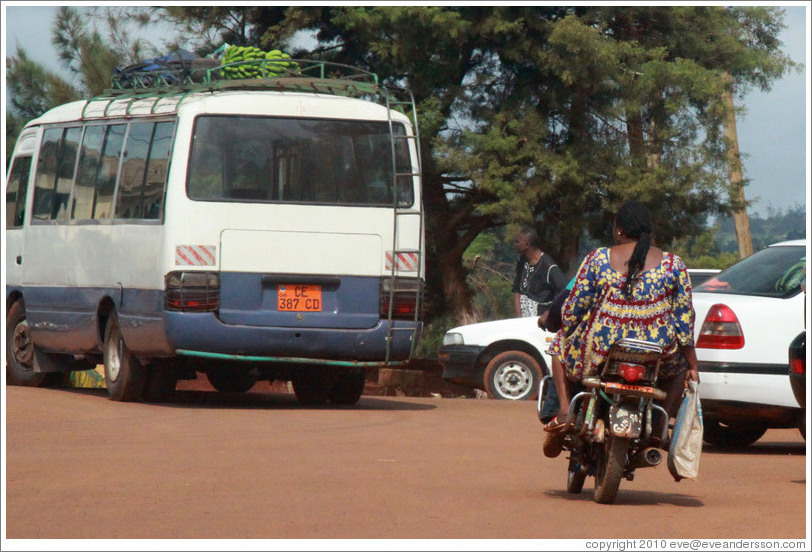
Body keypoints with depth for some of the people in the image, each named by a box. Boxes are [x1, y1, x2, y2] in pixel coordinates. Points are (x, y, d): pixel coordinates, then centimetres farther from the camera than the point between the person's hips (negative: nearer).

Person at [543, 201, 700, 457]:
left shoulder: (598, 259, -2)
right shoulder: (673, 264, 1)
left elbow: (573, 307, 2)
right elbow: (684, 318, 3)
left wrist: (564, 331, 22)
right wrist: (692, 364, 11)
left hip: (600, 350, -1)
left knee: (562, 346, 31)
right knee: (679, 367, 35)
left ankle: (564, 409, 12)